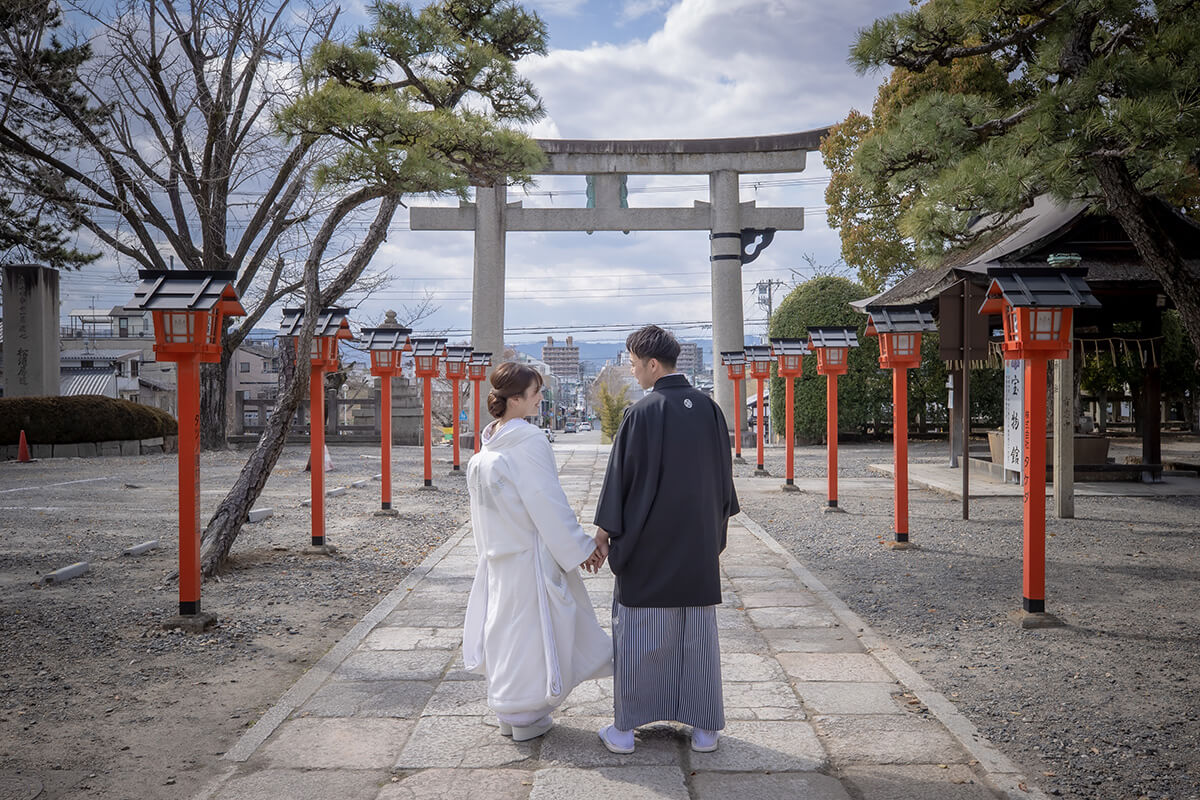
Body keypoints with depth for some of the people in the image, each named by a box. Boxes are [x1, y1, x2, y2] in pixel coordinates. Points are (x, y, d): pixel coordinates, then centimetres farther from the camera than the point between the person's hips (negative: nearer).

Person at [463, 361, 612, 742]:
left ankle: (509, 711, 28)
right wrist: (581, 547, -11)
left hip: (500, 554, 8)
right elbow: (548, 504, -19)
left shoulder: (487, 446, 6)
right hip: (531, 553, -8)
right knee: (530, 627, 3)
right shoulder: (529, 440, -19)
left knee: (507, 624, 16)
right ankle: (525, 717, 15)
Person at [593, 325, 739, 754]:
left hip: (647, 545, -4)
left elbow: (619, 478, -10)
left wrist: (604, 533, 1)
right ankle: (704, 727, 19)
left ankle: (624, 728, 15)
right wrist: (716, 531, 20)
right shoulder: (709, 408, 0)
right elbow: (723, 475, 9)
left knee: (637, 635, 7)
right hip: (699, 545, 4)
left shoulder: (640, 414, -15)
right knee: (698, 634, 12)